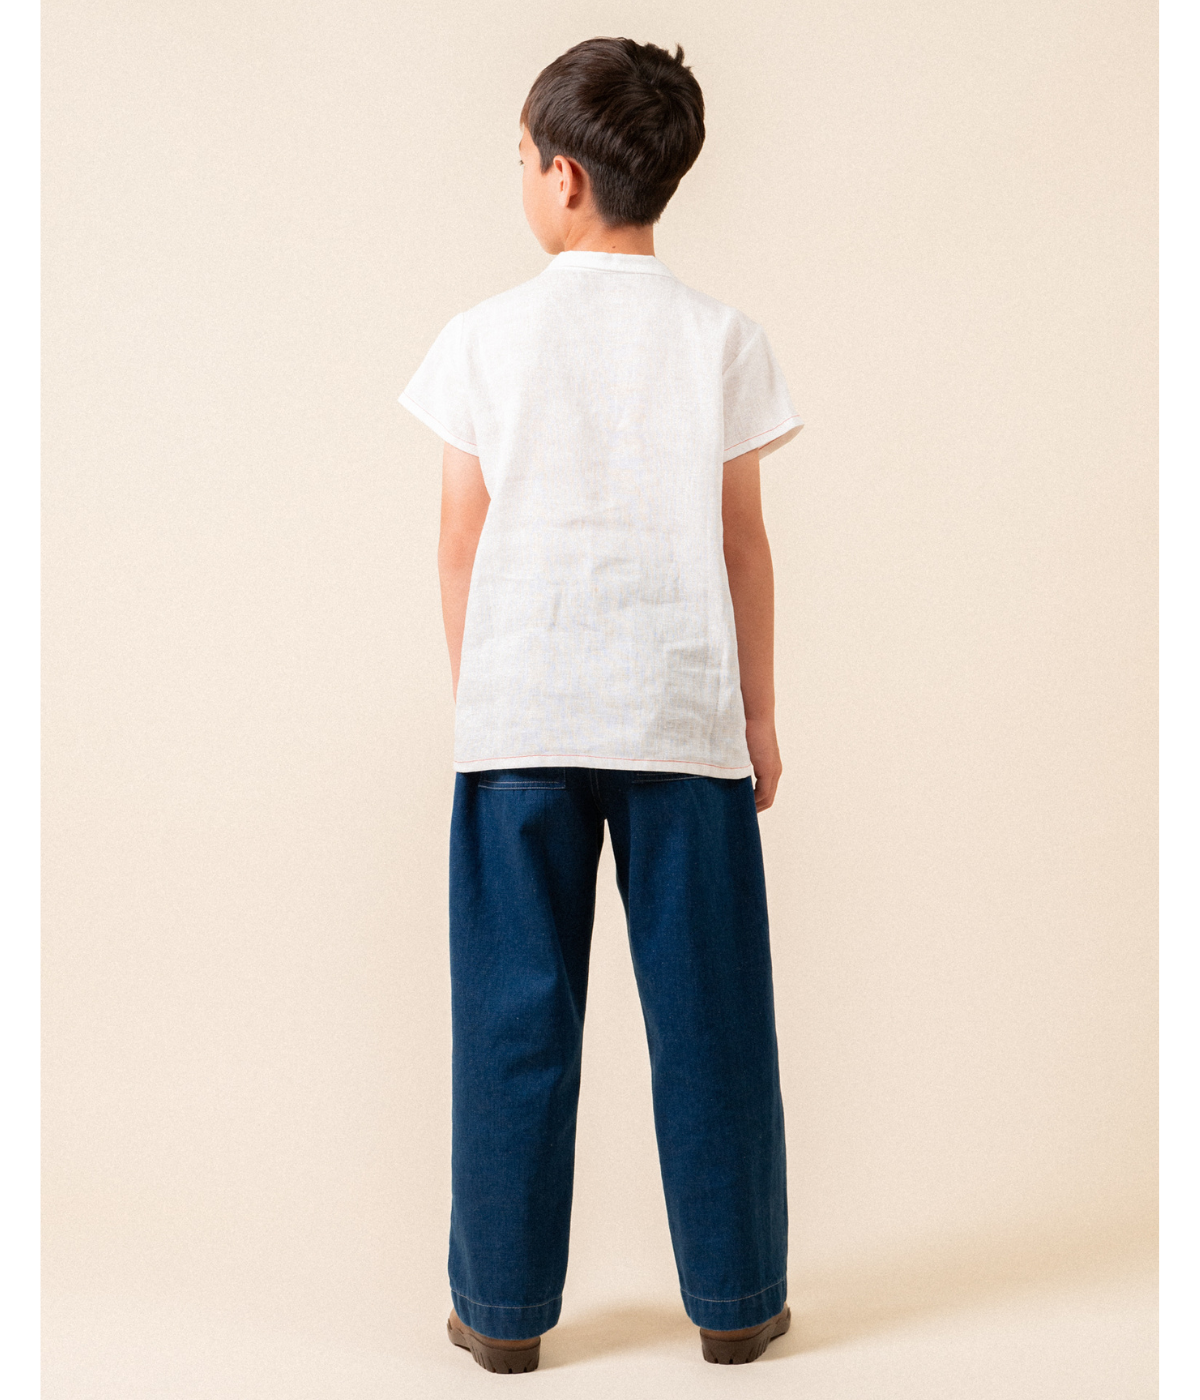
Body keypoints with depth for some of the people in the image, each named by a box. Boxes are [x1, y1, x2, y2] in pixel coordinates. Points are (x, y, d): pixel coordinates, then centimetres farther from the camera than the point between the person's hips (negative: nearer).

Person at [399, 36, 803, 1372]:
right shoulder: (722, 338, 1)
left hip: (519, 714, 0)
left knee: (515, 1014, 7)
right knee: (707, 1011, 8)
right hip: (683, 713, 0)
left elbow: (461, 542, 2)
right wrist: (758, 712, 11)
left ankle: (503, 1304, 16)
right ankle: (733, 1298, 18)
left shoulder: (485, 337, 0)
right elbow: (741, 541, 3)